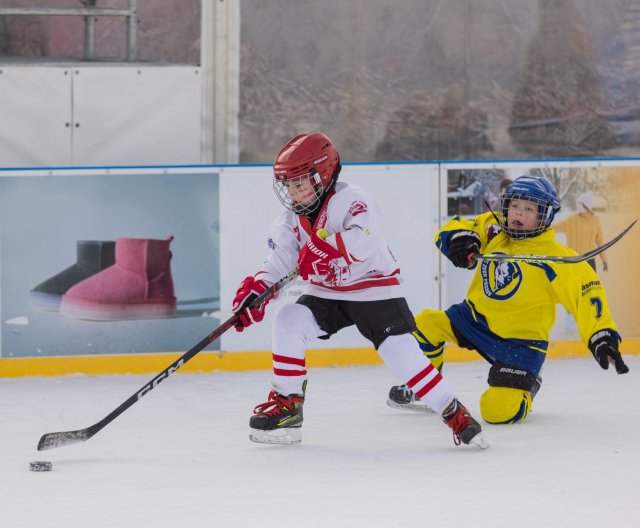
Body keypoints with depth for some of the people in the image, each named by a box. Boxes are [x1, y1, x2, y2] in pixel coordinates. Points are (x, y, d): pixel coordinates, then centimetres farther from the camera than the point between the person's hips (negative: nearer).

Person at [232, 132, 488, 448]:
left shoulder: (349, 200, -20)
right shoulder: (292, 219, 3)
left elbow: (364, 238, -39)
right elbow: (278, 261, -2)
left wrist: (322, 249, -48)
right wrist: (254, 290, -19)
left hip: (374, 288, -6)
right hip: (327, 294, 6)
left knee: (399, 351, -17)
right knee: (288, 322, -15)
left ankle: (455, 413, -8)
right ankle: (287, 402, -5)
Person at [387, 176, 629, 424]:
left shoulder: (555, 258, -18)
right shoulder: (492, 229, -3)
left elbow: (587, 292, -24)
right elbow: (454, 228, 1)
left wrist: (603, 336, -36)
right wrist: (461, 238, -24)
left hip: (519, 341, -5)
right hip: (475, 319, 5)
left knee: (499, 411, -19)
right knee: (425, 324, -16)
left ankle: (526, 386, 20)